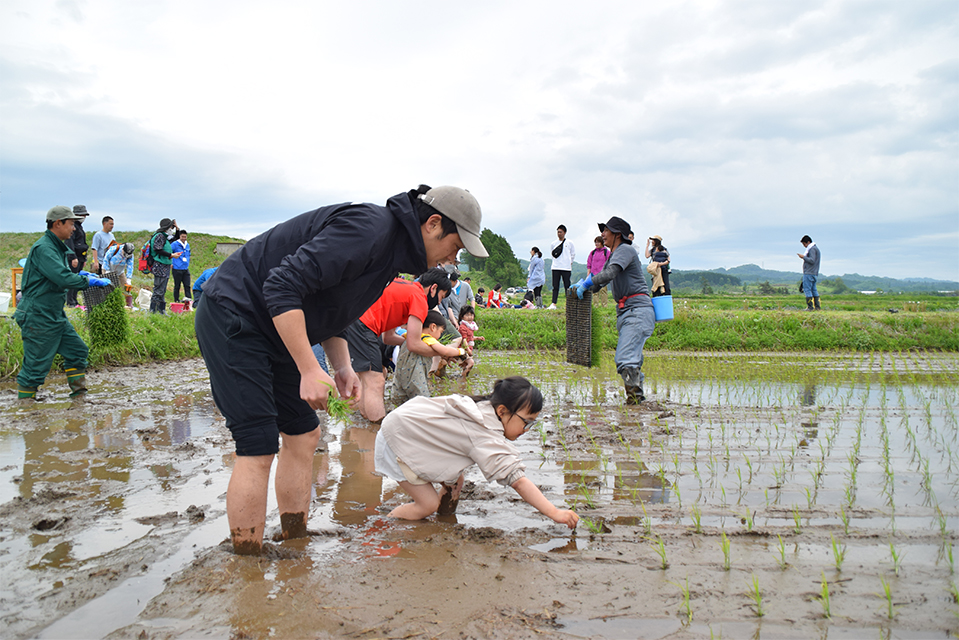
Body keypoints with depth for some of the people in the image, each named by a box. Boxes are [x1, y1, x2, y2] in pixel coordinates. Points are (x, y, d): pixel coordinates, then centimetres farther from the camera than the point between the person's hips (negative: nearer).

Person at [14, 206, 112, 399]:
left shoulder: (56, 247, 14)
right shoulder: (43, 248, -19)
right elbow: (63, 278, -29)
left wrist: (80, 274, 7)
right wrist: (89, 280, -18)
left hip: (56, 316, 10)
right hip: (39, 317, -10)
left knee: (78, 351, 12)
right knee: (36, 366, -2)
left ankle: (79, 393, 21)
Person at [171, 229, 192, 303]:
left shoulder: (187, 245, 13)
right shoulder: (175, 244, -8)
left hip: (186, 269, 5)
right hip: (177, 269, -5)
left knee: (187, 286, 0)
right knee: (177, 286, 4)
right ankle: (176, 301, 12)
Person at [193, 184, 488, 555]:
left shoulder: (390, 251, 10)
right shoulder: (370, 228, -22)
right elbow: (283, 286, -29)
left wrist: (342, 367, 4)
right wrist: (310, 370, -28)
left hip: (269, 330, 10)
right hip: (232, 316, -10)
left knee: (304, 434, 10)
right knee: (258, 447, -12)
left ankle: (294, 546, 20)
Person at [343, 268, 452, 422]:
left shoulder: (405, 288, 25)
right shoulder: (419, 298, -3)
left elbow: (387, 337, 25)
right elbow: (414, 345, -5)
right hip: (360, 324, -10)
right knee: (375, 383, -9)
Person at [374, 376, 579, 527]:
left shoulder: (485, 407, -6)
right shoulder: (486, 437, -33)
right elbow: (517, 480, -38)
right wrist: (554, 513, -38)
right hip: (398, 440, -9)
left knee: (455, 481, 5)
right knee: (428, 505, -5)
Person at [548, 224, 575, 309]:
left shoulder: (569, 243, 4)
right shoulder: (553, 243, 8)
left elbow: (573, 254, 14)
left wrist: (570, 262, 7)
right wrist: (556, 261, 7)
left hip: (566, 268, -2)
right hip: (556, 268, 2)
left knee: (567, 286, 0)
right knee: (555, 286, 0)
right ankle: (553, 304, 0)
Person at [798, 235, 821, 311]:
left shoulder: (812, 249, -12)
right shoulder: (815, 248, 21)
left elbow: (812, 261, -20)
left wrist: (803, 257, -12)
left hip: (809, 273, -10)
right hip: (814, 273, 10)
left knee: (807, 289, -9)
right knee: (814, 289, 10)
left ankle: (810, 307, -10)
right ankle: (817, 307, 9)